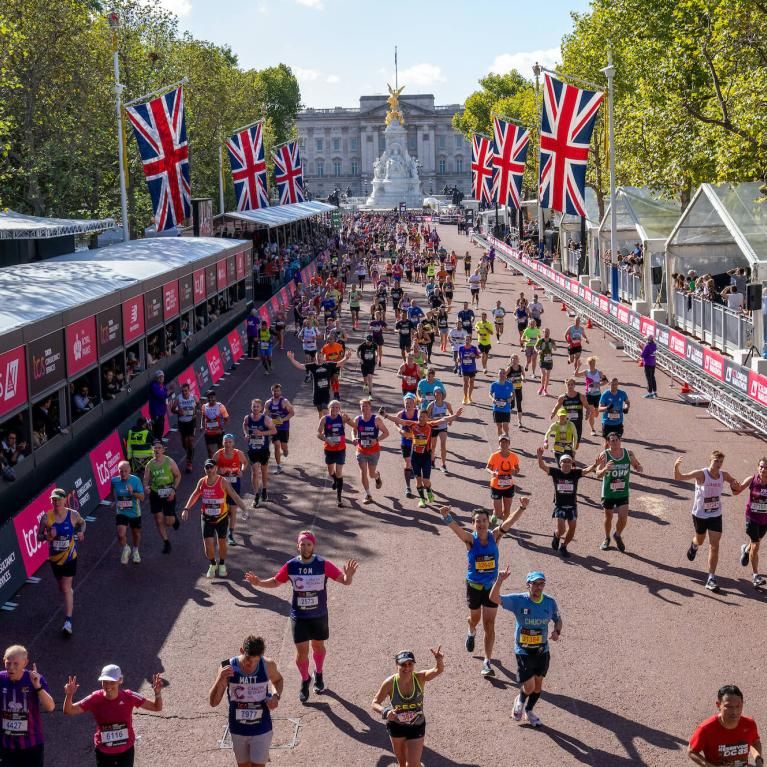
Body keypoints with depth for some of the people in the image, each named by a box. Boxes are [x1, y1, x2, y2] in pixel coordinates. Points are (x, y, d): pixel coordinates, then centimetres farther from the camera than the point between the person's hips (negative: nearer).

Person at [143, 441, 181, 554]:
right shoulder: (150, 465, -1)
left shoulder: (169, 462, -8)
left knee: (168, 522, -2)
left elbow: (178, 476, 0)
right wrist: (146, 487, -21)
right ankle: (166, 542, 20)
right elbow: (146, 479, 2)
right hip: (155, 494, 3)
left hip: (168, 494, -3)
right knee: (159, 521, 4)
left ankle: (174, 518, 35)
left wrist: (173, 489, -11)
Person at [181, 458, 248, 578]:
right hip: (206, 518, 2)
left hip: (221, 517, -2)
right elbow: (195, 495, 11)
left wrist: (244, 509, -27)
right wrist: (186, 509, 3)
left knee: (222, 542, 12)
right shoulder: (202, 482, -4)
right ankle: (212, 565, 22)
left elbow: (235, 496, -17)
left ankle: (222, 565, 35)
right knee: (208, 543, -4)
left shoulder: (223, 482, -14)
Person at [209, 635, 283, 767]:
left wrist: (276, 695, -13)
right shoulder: (228, 668, -19)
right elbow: (213, 702, -18)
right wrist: (220, 679, -35)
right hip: (238, 730, 1)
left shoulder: (268, 665, -16)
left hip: (261, 730, -1)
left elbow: (278, 680, 9)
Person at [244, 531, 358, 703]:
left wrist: (348, 575, -40)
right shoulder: (290, 566, -11)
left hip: (319, 615, 0)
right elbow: (275, 582, 4)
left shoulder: (323, 565, -16)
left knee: (318, 646, 19)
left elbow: (344, 581, -17)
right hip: (299, 616, 0)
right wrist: (258, 582, -12)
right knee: (301, 651, 0)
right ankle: (305, 681, 26)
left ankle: (319, 674, 46)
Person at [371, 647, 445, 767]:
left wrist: (439, 661, -63)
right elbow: (375, 703, -11)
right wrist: (385, 712, -32)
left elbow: (438, 671, -40)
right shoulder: (390, 683, -21)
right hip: (396, 726, 1)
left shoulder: (420, 678, -21)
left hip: (417, 727, -1)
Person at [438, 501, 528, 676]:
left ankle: (487, 662, 4)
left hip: (491, 586, 0)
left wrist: (522, 508, -42)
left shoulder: (494, 536, -10)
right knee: (475, 618, 22)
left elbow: (509, 521, -25)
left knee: (489, 625, -2)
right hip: (474, 586, 0)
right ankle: (471, 632, 58)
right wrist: (446, 517, -56)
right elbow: (455, 527, -35)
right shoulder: (470, 539, -15)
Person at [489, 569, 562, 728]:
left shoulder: (550, 602, -8)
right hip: (523, 651, -3)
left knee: (538, 685, 14)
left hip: (542, 650, 3)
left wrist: (557, 632, -13)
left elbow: (558, 619, 9)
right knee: (529, 687, -7)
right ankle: (520, 701, 29)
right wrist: (500, 580, -44)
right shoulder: (518, 600, -18)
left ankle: (529, 710, 41)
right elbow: (494, 598, -28)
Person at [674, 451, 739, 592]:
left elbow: (736, 485, 11)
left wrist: (735, 484, -16)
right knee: (700, 541, 22)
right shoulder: (701, 474, -21)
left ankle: (711, 578, 0)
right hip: (700, 515, -2)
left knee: (714, 547, -6)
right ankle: (694, 545, 61)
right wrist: (676, 467, -47)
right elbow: (678, 478, -25)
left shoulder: (724, 475, -9)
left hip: (715, 516, 2)